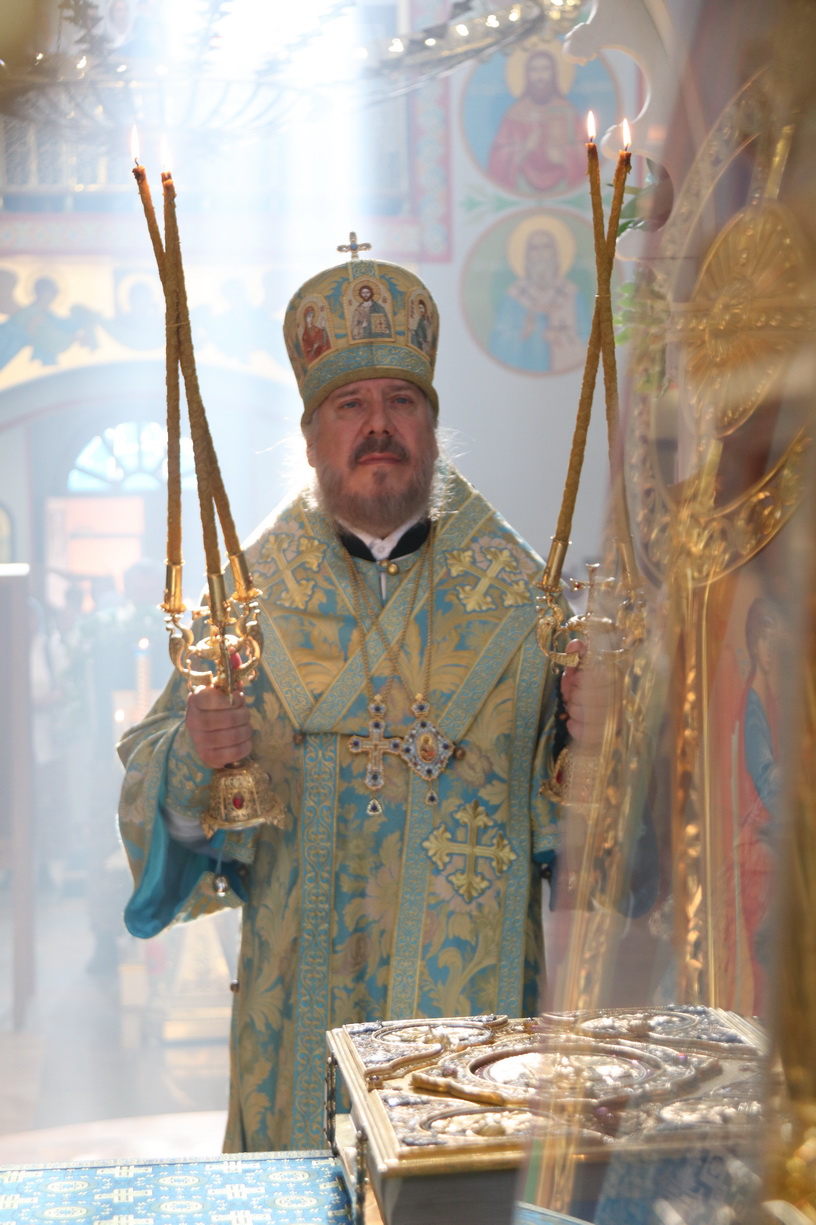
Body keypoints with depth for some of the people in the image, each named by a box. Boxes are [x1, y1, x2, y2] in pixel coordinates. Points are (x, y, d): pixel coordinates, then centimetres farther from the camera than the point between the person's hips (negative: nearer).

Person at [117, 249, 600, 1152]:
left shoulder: (514, 584, 0)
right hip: (306, 988, 1)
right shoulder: (254, 587, 1)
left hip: (472, 976, 0)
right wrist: (194, 758, -21)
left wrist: (589, 731, -19)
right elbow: (155, 772, 0)